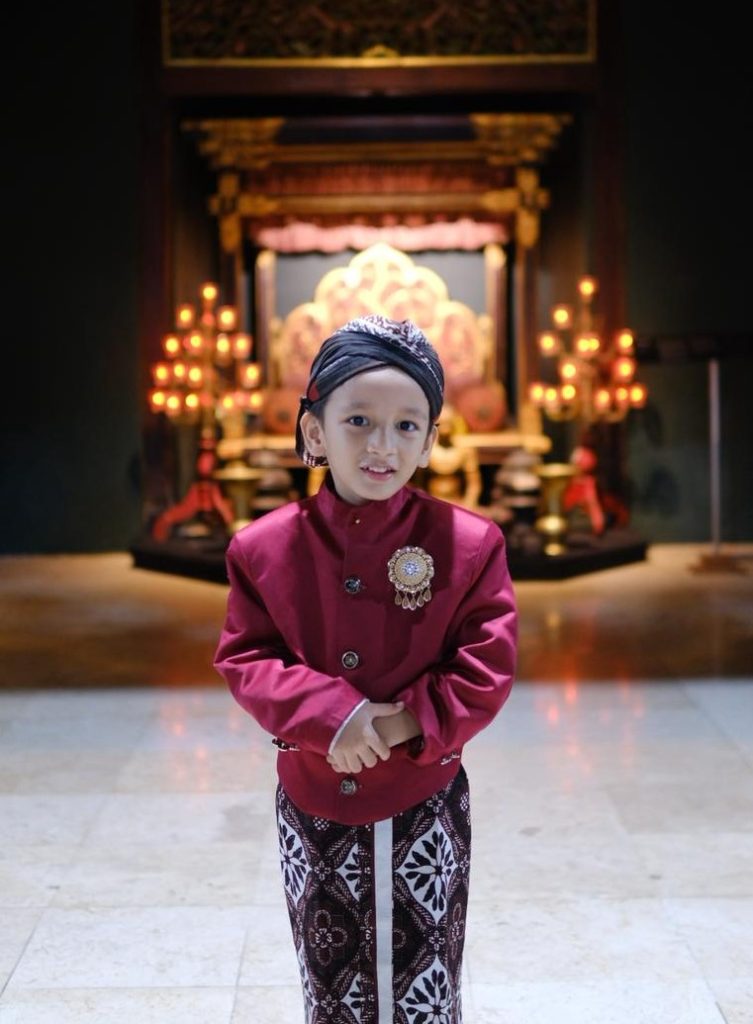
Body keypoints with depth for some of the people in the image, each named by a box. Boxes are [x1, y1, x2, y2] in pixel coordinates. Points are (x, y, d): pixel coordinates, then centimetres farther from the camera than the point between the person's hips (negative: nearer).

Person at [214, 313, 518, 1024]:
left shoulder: (469, 542, -11)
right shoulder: (264, 547, -8)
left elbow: (487, 670, -10)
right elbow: (243, 658, -5)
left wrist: (406, 724, -21)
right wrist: (330, 714, -20)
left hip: (424, 810, -1)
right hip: (312, 811, 1)